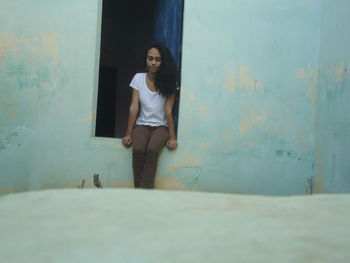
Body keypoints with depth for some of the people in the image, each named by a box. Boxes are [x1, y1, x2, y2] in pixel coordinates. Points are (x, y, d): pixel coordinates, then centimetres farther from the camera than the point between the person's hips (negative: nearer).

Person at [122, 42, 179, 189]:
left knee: (152, 150, -31)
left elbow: (168, 110, -9)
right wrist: (128, 133, -10)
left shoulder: (169, 81, -5)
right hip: (142, 125, 1)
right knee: (138, 150, -29)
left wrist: (172, 137, -14)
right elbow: (134, 107, -5)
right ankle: (138, 190, -18)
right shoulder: (138, 78, 0)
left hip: (161, 126, -1)